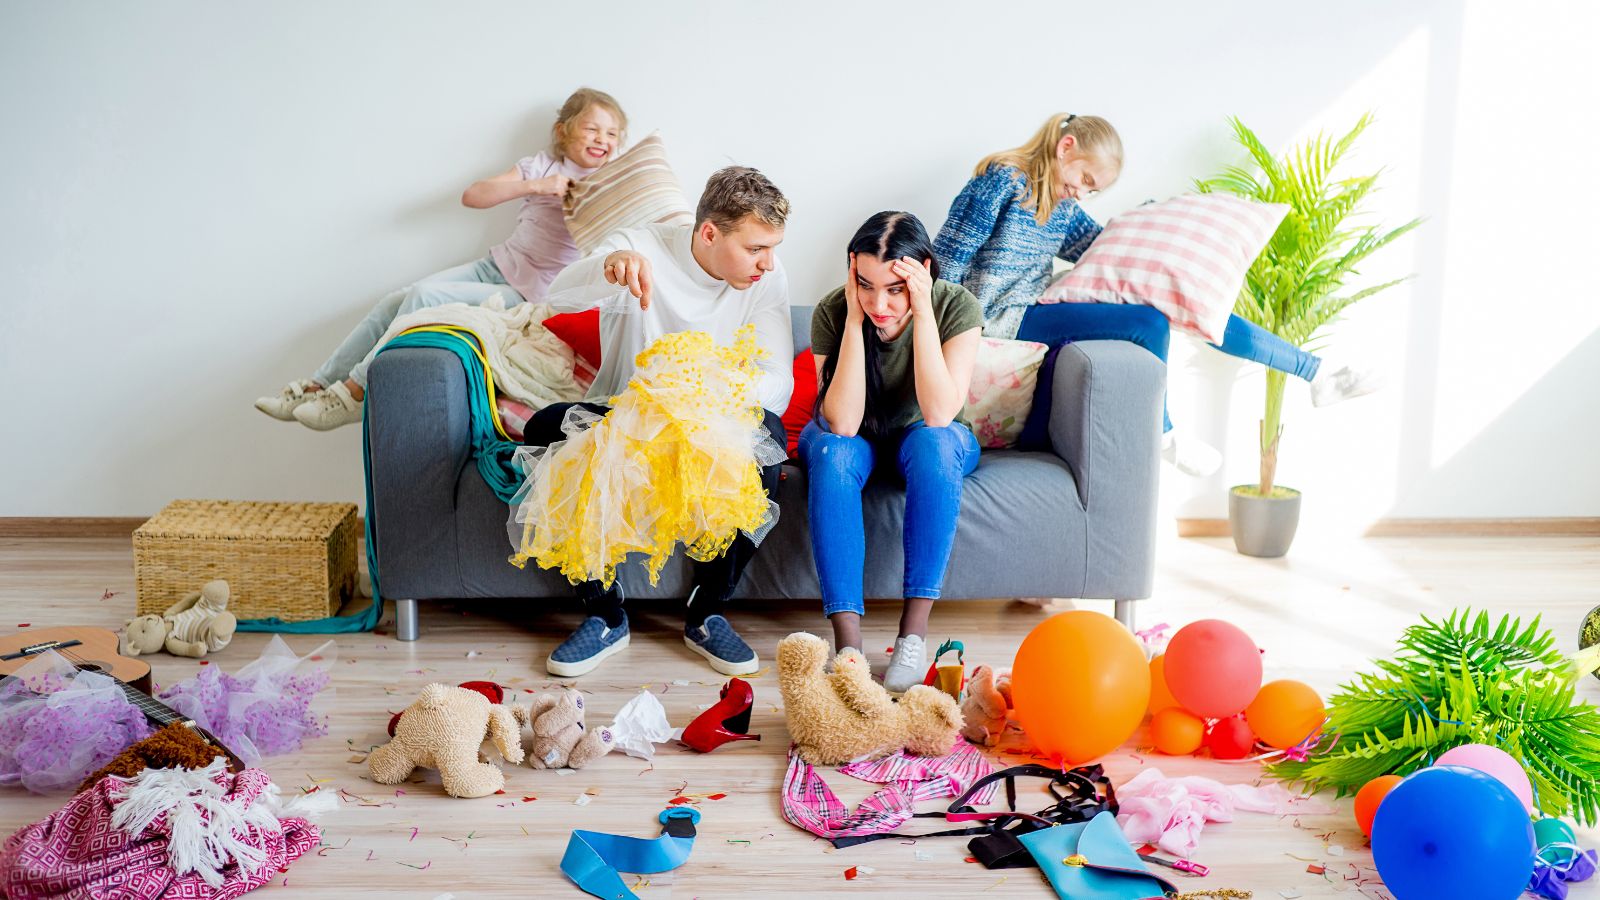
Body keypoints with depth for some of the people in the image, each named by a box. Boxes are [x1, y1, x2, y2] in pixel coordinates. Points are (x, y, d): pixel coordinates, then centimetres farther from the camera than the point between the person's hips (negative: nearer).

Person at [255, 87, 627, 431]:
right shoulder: (541, 166, 8)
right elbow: (472, 196, -2)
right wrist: (533, 186, -14)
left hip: (527, 295, -5)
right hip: (494, 267, 5)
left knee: (425, 298, -22)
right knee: (397, 301, -9)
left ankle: (355, 393, -11)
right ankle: (318, 386, 1)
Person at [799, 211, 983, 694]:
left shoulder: (956, 306, -22)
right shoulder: (833, 311, -22)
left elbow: (938, 414, -32)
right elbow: (842, 423, -30)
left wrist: (923, 314, -36)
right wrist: (855, 319, -34)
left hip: (925, 441, 0)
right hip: (856, 441, 0)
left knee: (933, 441, -36)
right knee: (834, 452, -35)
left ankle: (914, 633, -34)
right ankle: (848, 641, -38)